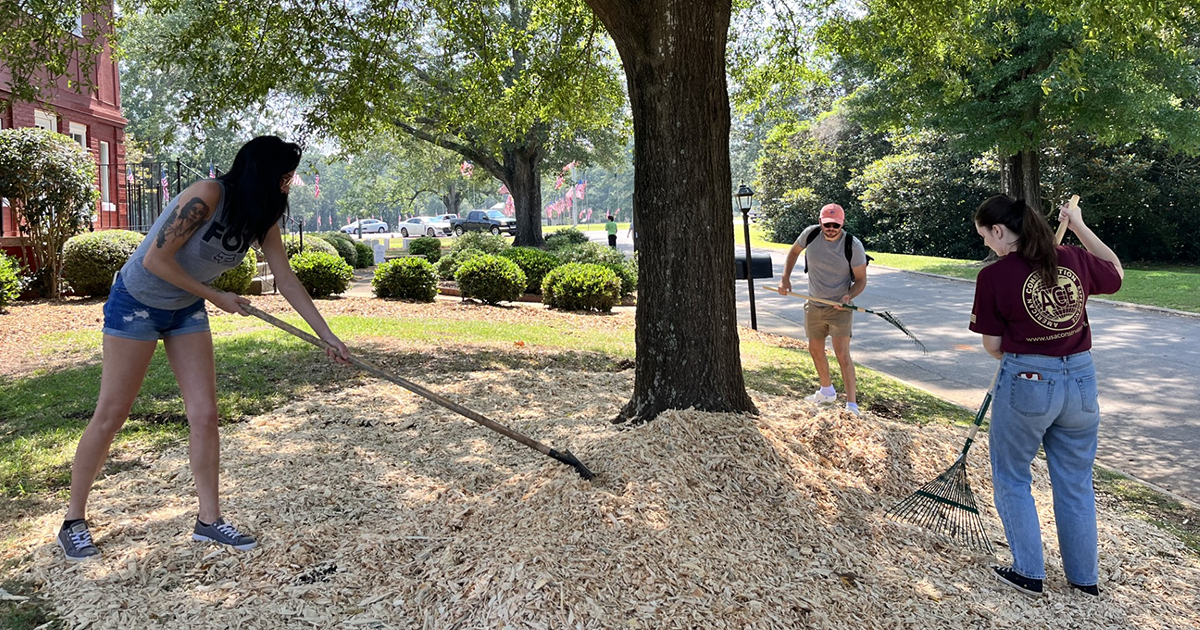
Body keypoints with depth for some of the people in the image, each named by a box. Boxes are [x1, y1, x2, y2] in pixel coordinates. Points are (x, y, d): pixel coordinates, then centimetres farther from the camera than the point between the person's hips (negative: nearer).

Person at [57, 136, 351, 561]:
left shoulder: (263, 218, -6)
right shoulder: (207, 196, -28)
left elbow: (287, 281, -3)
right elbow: (156, 260, -26)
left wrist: (329, 336, -5)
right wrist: (216, 297, -16)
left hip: (186, 310, 6)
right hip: (137, 303, -6)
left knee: (205, 414, -1)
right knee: (110, 417, 1)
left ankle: (209, 520, 8)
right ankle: (73, 522, 17)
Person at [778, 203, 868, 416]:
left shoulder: (853, 245, -18)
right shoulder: (810, 234, -9)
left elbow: (861, 279, -10)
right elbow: (794, 251, 12)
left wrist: (849, 296, -29)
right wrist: (785, 278, 3)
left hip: (839, 307, -5)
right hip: (814, 305, 5)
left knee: (842, 354, -15)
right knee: (815, 350, 18)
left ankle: (852, 404, -11)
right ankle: (827, 391, 40)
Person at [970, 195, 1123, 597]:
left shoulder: (994, 275, -13)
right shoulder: (1075, 261, 0)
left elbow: (993, 346, -7)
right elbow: (1116, 273, 23)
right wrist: (1079, 227, 24)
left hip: (1025, 383, -5)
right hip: (1081, 382, 5)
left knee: (1012, 478, 16)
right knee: (1076, 484, 19)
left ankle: (1029, 574, 21)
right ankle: (1085, 577, 31)